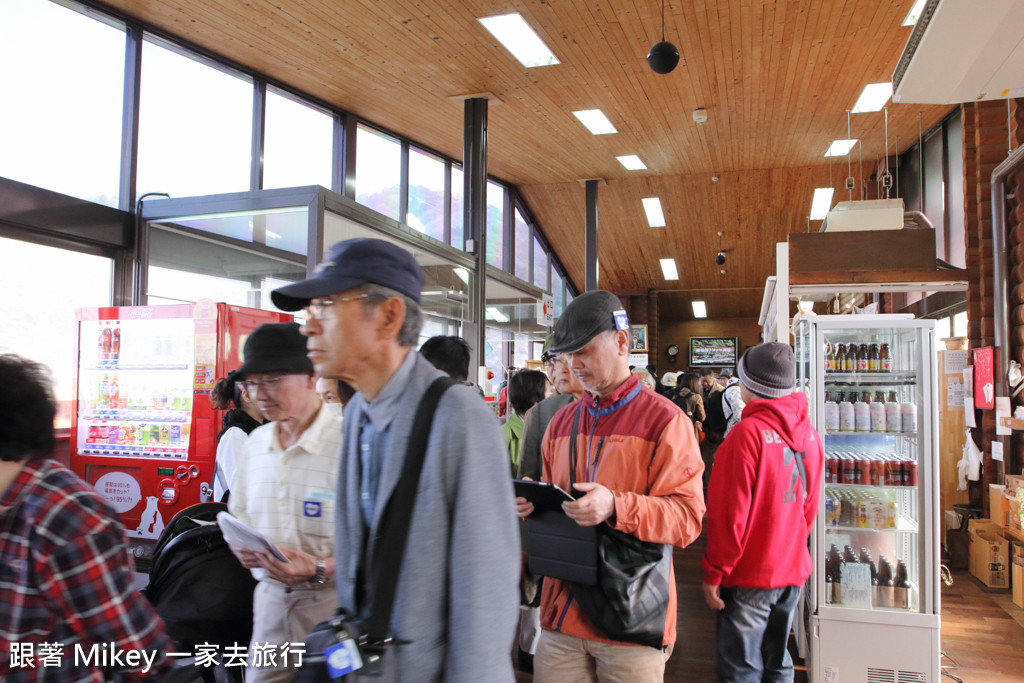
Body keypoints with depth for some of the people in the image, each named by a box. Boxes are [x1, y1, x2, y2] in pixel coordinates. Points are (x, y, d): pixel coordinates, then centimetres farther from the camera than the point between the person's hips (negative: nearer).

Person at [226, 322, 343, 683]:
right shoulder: (256, 442, 8)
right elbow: (239, 514, 20)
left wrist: (320, 570, -27)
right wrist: (242, 546, -1)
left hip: (330, 602, -6)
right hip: (270, 598, 6)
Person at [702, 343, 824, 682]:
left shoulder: (748, 432, -19)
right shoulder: (808, 432, 1)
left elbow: (730, 515, -19)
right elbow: (810, 506, 9)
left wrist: (713, 573, -10)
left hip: (750, 576, -7)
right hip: (793, 568, 7)